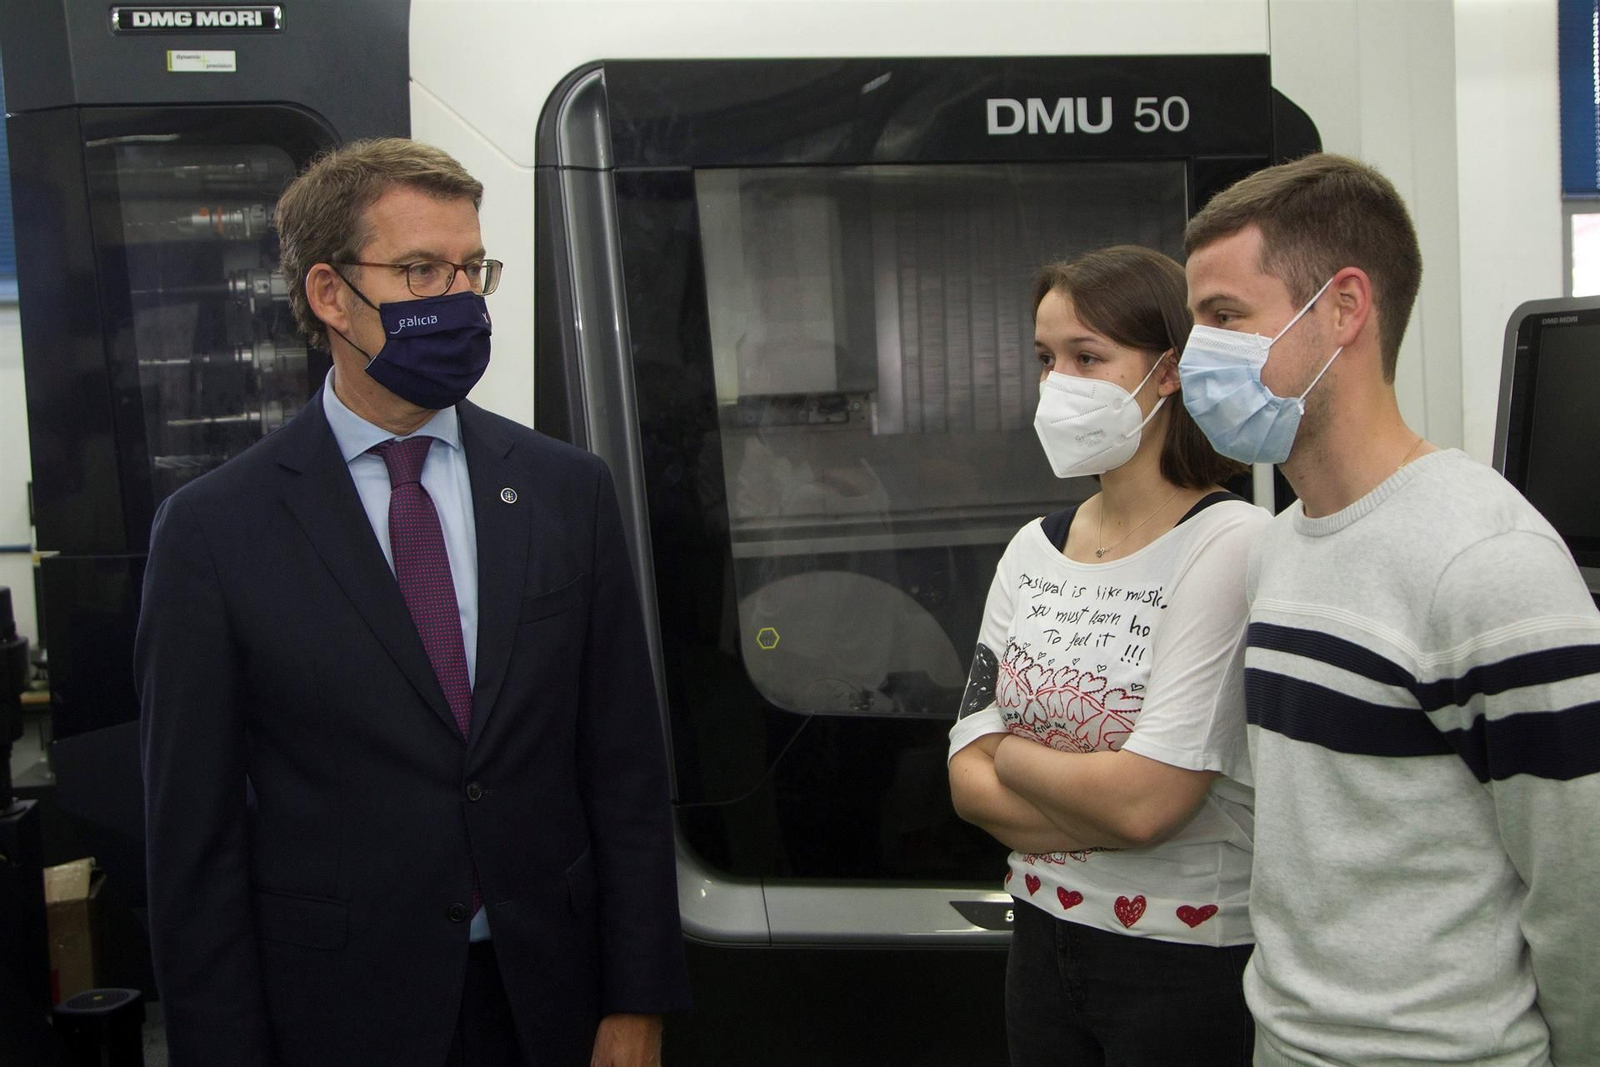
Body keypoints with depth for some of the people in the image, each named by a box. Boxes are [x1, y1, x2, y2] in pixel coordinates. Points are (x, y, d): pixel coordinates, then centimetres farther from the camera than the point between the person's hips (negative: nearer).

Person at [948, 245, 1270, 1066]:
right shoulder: (1034, 550, 4)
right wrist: (1096, 806, -15)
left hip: (1189, 965, -6)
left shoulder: (1231, 545, -17)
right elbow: (968, 779, 0)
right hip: (1044, 937, 6)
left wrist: (1014, 755, -7)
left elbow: (1145, 801, -23)